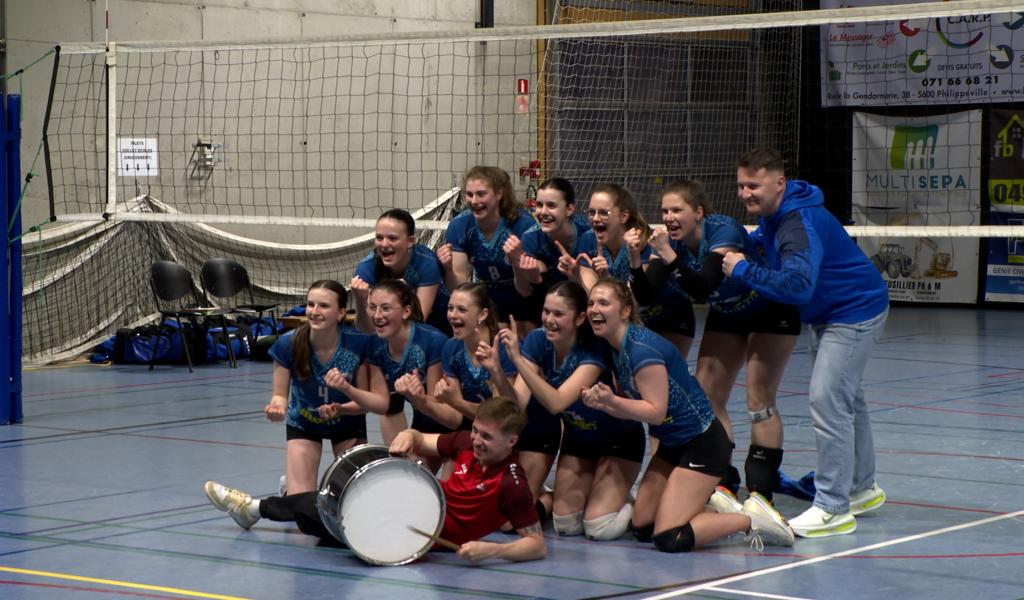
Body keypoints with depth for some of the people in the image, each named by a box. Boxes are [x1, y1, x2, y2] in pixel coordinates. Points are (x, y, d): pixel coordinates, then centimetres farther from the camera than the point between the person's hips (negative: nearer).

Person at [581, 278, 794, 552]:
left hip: (702, 444, -10)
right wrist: (601, 402, -13)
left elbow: (656, 412, -23)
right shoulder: (616, 349, 5)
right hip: (673, 445, 10)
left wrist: (611, 401, -31)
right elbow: (629, 406, 5)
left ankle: (751, 519, -1)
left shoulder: (641, 348, -23)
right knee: (641, 527, 7)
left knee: (669, 539, -16)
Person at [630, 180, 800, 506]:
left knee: (758, 396, -12)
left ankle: (762, 491, -6)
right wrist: (635, 263, -40)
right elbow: (645, 294, -23)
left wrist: (668, 256, -52)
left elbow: (703, 287, -44)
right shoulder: (671, 241, -15)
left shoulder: (723, 230, -33)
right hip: (728, 316, 7)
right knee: (707, 396, -2)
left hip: (772, 311, -7)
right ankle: (723, 483, 7)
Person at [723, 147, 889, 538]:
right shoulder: (772, 213, 0)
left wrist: (742, 270, -33)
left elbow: (798, 285, -42)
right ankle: (862, 488, 36)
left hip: (855, 314, -11)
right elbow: (767, 239, 25)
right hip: (828, 315, 11)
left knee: (827, 400, -17)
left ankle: (833, 508, -15)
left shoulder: (800, 224, -30)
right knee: (846, 399, 21)